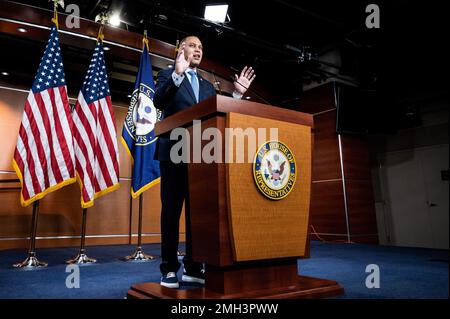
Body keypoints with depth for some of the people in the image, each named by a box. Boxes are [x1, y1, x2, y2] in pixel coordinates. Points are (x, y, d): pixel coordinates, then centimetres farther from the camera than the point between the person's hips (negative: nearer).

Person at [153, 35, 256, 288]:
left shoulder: (208, 85, 22)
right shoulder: (168, 75, 9)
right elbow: (159, 102, -11)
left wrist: (237, 94, 1)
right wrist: (177, 73, -24)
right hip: (175, 152, -4)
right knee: (171, 210, 0)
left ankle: (193, 267, 13)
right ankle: (170, 268, 8)